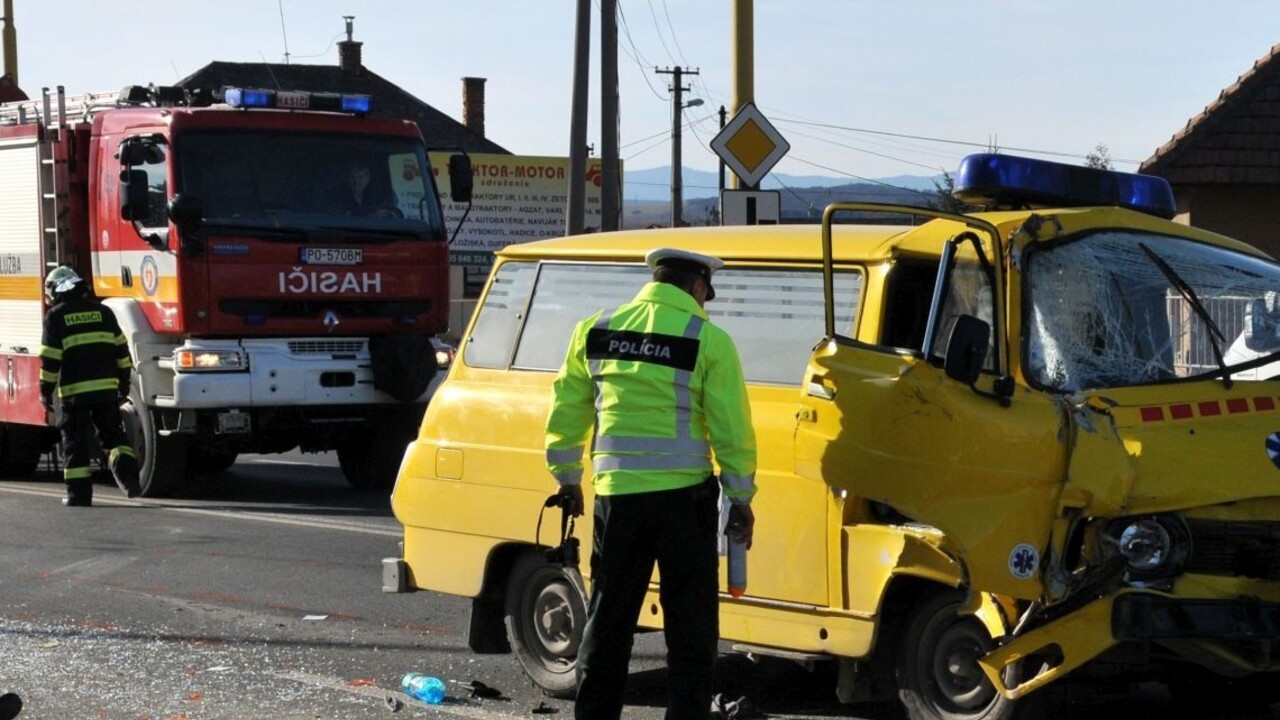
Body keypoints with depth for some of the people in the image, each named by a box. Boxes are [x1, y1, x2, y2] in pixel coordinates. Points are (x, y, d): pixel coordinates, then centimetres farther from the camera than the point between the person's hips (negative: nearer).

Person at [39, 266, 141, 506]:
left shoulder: (56, 316, -1)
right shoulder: (103, 311, 11)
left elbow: (50, 360, -5)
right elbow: (121, 350, 12)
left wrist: (46, 391, 3)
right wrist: (124, 382, 20)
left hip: (74, 390, -3)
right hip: (106, 387, 3)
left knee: (75, 441, 4)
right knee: (113, 434, 13)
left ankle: (79, 493, 3)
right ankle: (127, 473, -8)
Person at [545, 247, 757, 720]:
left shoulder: (595, 331, 6)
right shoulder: (707, 340, -6)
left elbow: (565, 413, 11)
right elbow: (732, 428, -6)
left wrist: (567, 478, 23)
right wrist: (741, 497, 4)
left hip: (616, 495, 3)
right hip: (684, 495, -3)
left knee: (608, 618, 13)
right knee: (690, 621, 6)